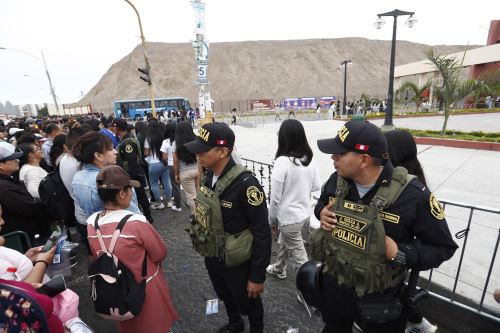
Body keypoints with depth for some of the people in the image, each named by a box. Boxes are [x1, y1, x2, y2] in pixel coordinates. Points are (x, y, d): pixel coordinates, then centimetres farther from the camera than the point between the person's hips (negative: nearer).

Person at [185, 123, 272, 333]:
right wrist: (206, 250, 15)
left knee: (248, 304, 21)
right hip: (212, 257, 7)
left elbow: (262, 233, -23)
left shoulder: (245, 184, -30)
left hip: (237, 263, -6)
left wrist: (258, 276, -16)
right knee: (225, 297, 31)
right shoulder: (209, 176, -7)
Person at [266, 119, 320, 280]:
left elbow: (275, 197, -19)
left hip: (289, 217, -8)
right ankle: (279, 269, 52)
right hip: (304, 213, 8)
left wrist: (272, 221, -5)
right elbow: (316, 186, 5)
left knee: (298, 256, 11)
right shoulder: (309, 158, -6)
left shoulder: (282, 161, -25)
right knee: (284, 242, 30)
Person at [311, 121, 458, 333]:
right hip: (333, 284, 4)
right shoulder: (337, 180, -12)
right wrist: (321, 212, -13)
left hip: (378, 298, -4)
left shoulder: (413, 194, -25)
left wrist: (400, 254, -27)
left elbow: (443, 246, -13)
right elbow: (323, 202, 9)